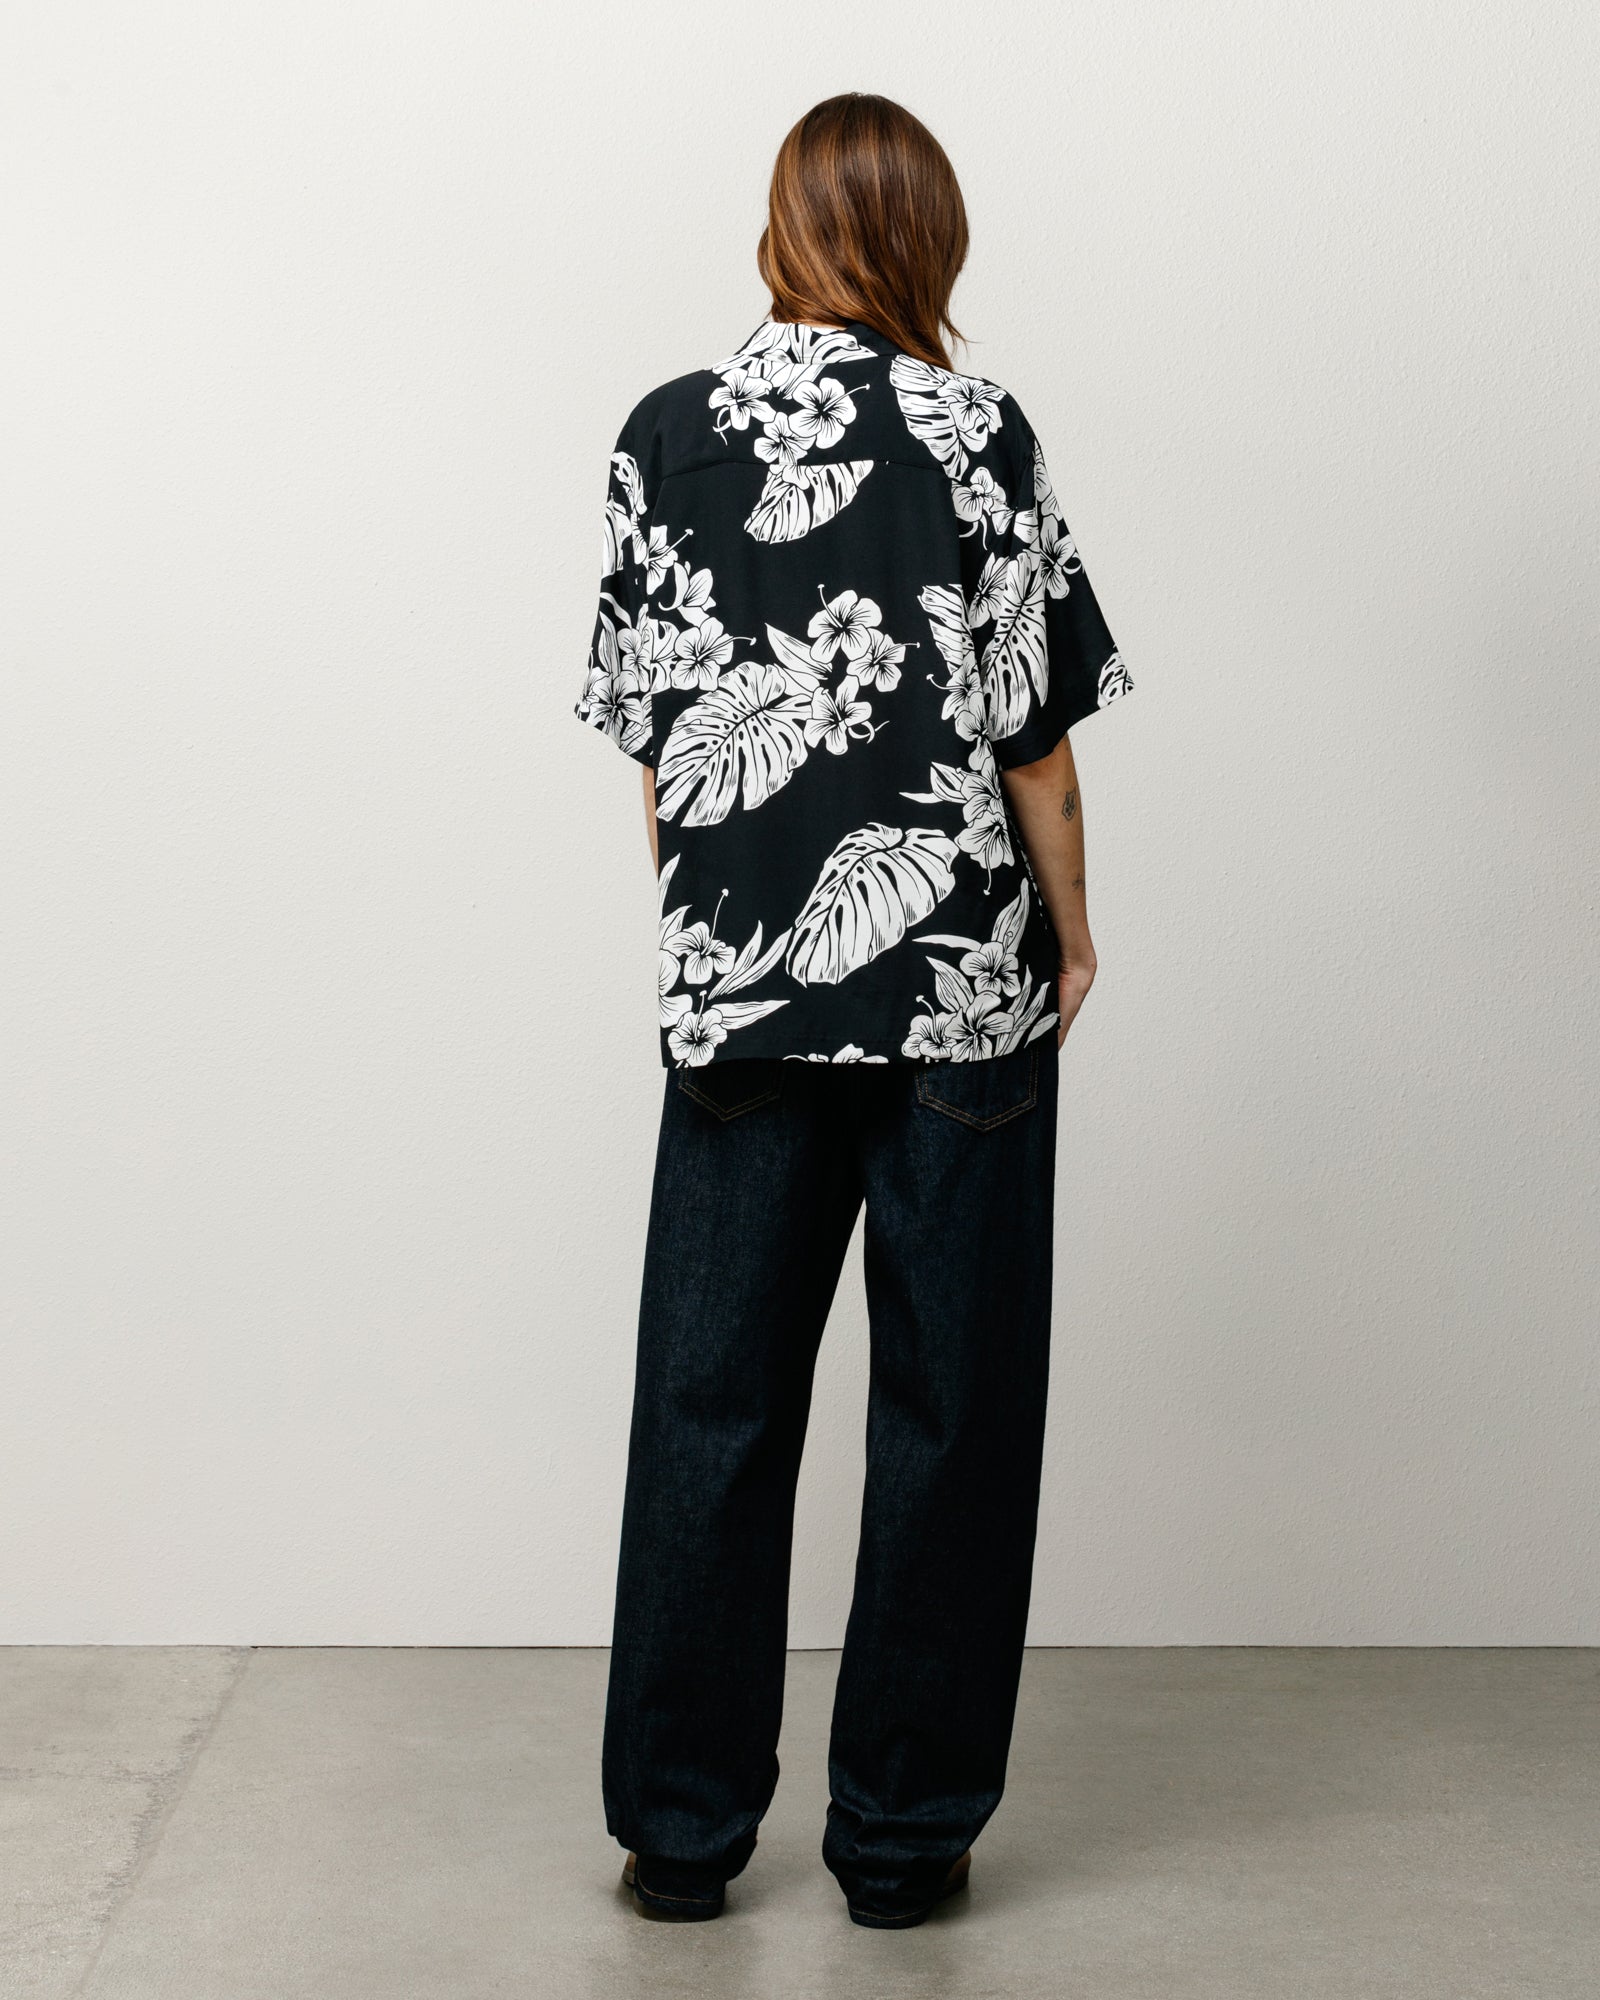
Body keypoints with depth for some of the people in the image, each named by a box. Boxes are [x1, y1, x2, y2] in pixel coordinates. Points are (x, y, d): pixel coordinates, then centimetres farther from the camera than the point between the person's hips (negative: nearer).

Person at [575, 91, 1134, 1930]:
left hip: (736, 982, 3)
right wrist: (1069, 936, 8)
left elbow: (649, 733, 4)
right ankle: (902, 1830, 17)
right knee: (948, 1400, 8)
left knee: (710, 1399, 11)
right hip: (961, 976, -2)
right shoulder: (978, 436, -6)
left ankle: (682, 1828, 19)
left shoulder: (667, 434, 2)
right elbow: (1031, 734, -5)